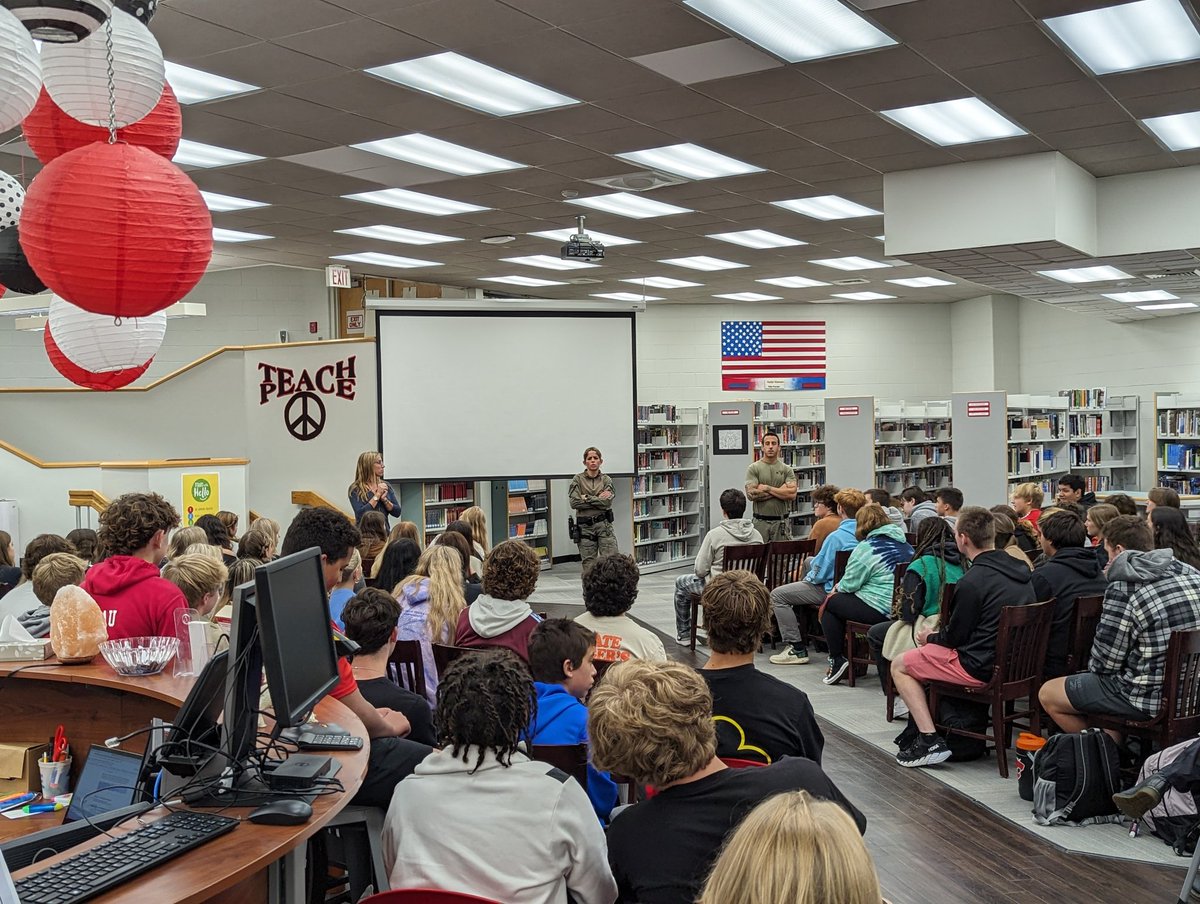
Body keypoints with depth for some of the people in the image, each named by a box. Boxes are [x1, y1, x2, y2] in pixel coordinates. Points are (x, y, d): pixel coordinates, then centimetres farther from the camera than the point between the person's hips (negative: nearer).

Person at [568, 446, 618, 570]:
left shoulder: (606, 479, 7)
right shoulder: (578, 479, 4)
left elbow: (607, 502, -8)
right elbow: (574, 502, -9)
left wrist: (587, 498, -7)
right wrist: (598, 499, -7)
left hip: (603, 525, 0)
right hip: (585, 526, 0)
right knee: (588, 565, 4)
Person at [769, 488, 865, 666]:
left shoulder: (836, 536, -24)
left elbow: (819, 573, -20)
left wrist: (809, 577, 3)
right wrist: (814, 560, 19)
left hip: (833, 589, -9)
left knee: (777, 595, -2)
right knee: (809, 561, 34)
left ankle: (797, 649, -4)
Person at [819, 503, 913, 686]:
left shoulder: (866, 547, -10)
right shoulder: (905, 545, 14)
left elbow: (850, 584, -7)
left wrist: (838, 587, 17)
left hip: (880, 611, -8)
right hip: (904, 607, 8)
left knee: (831, 604, 12)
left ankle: (837, 661, 9)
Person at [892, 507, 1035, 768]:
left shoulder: (972, 581, -21)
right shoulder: (1018, 569, 5)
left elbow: (955, 636, -11)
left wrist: (929, 638, 10)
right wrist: (938, 635, 20)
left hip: (983, 668, -9)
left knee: (899, 665, 6)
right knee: (931, 650, 30)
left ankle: (930, 741, -3)